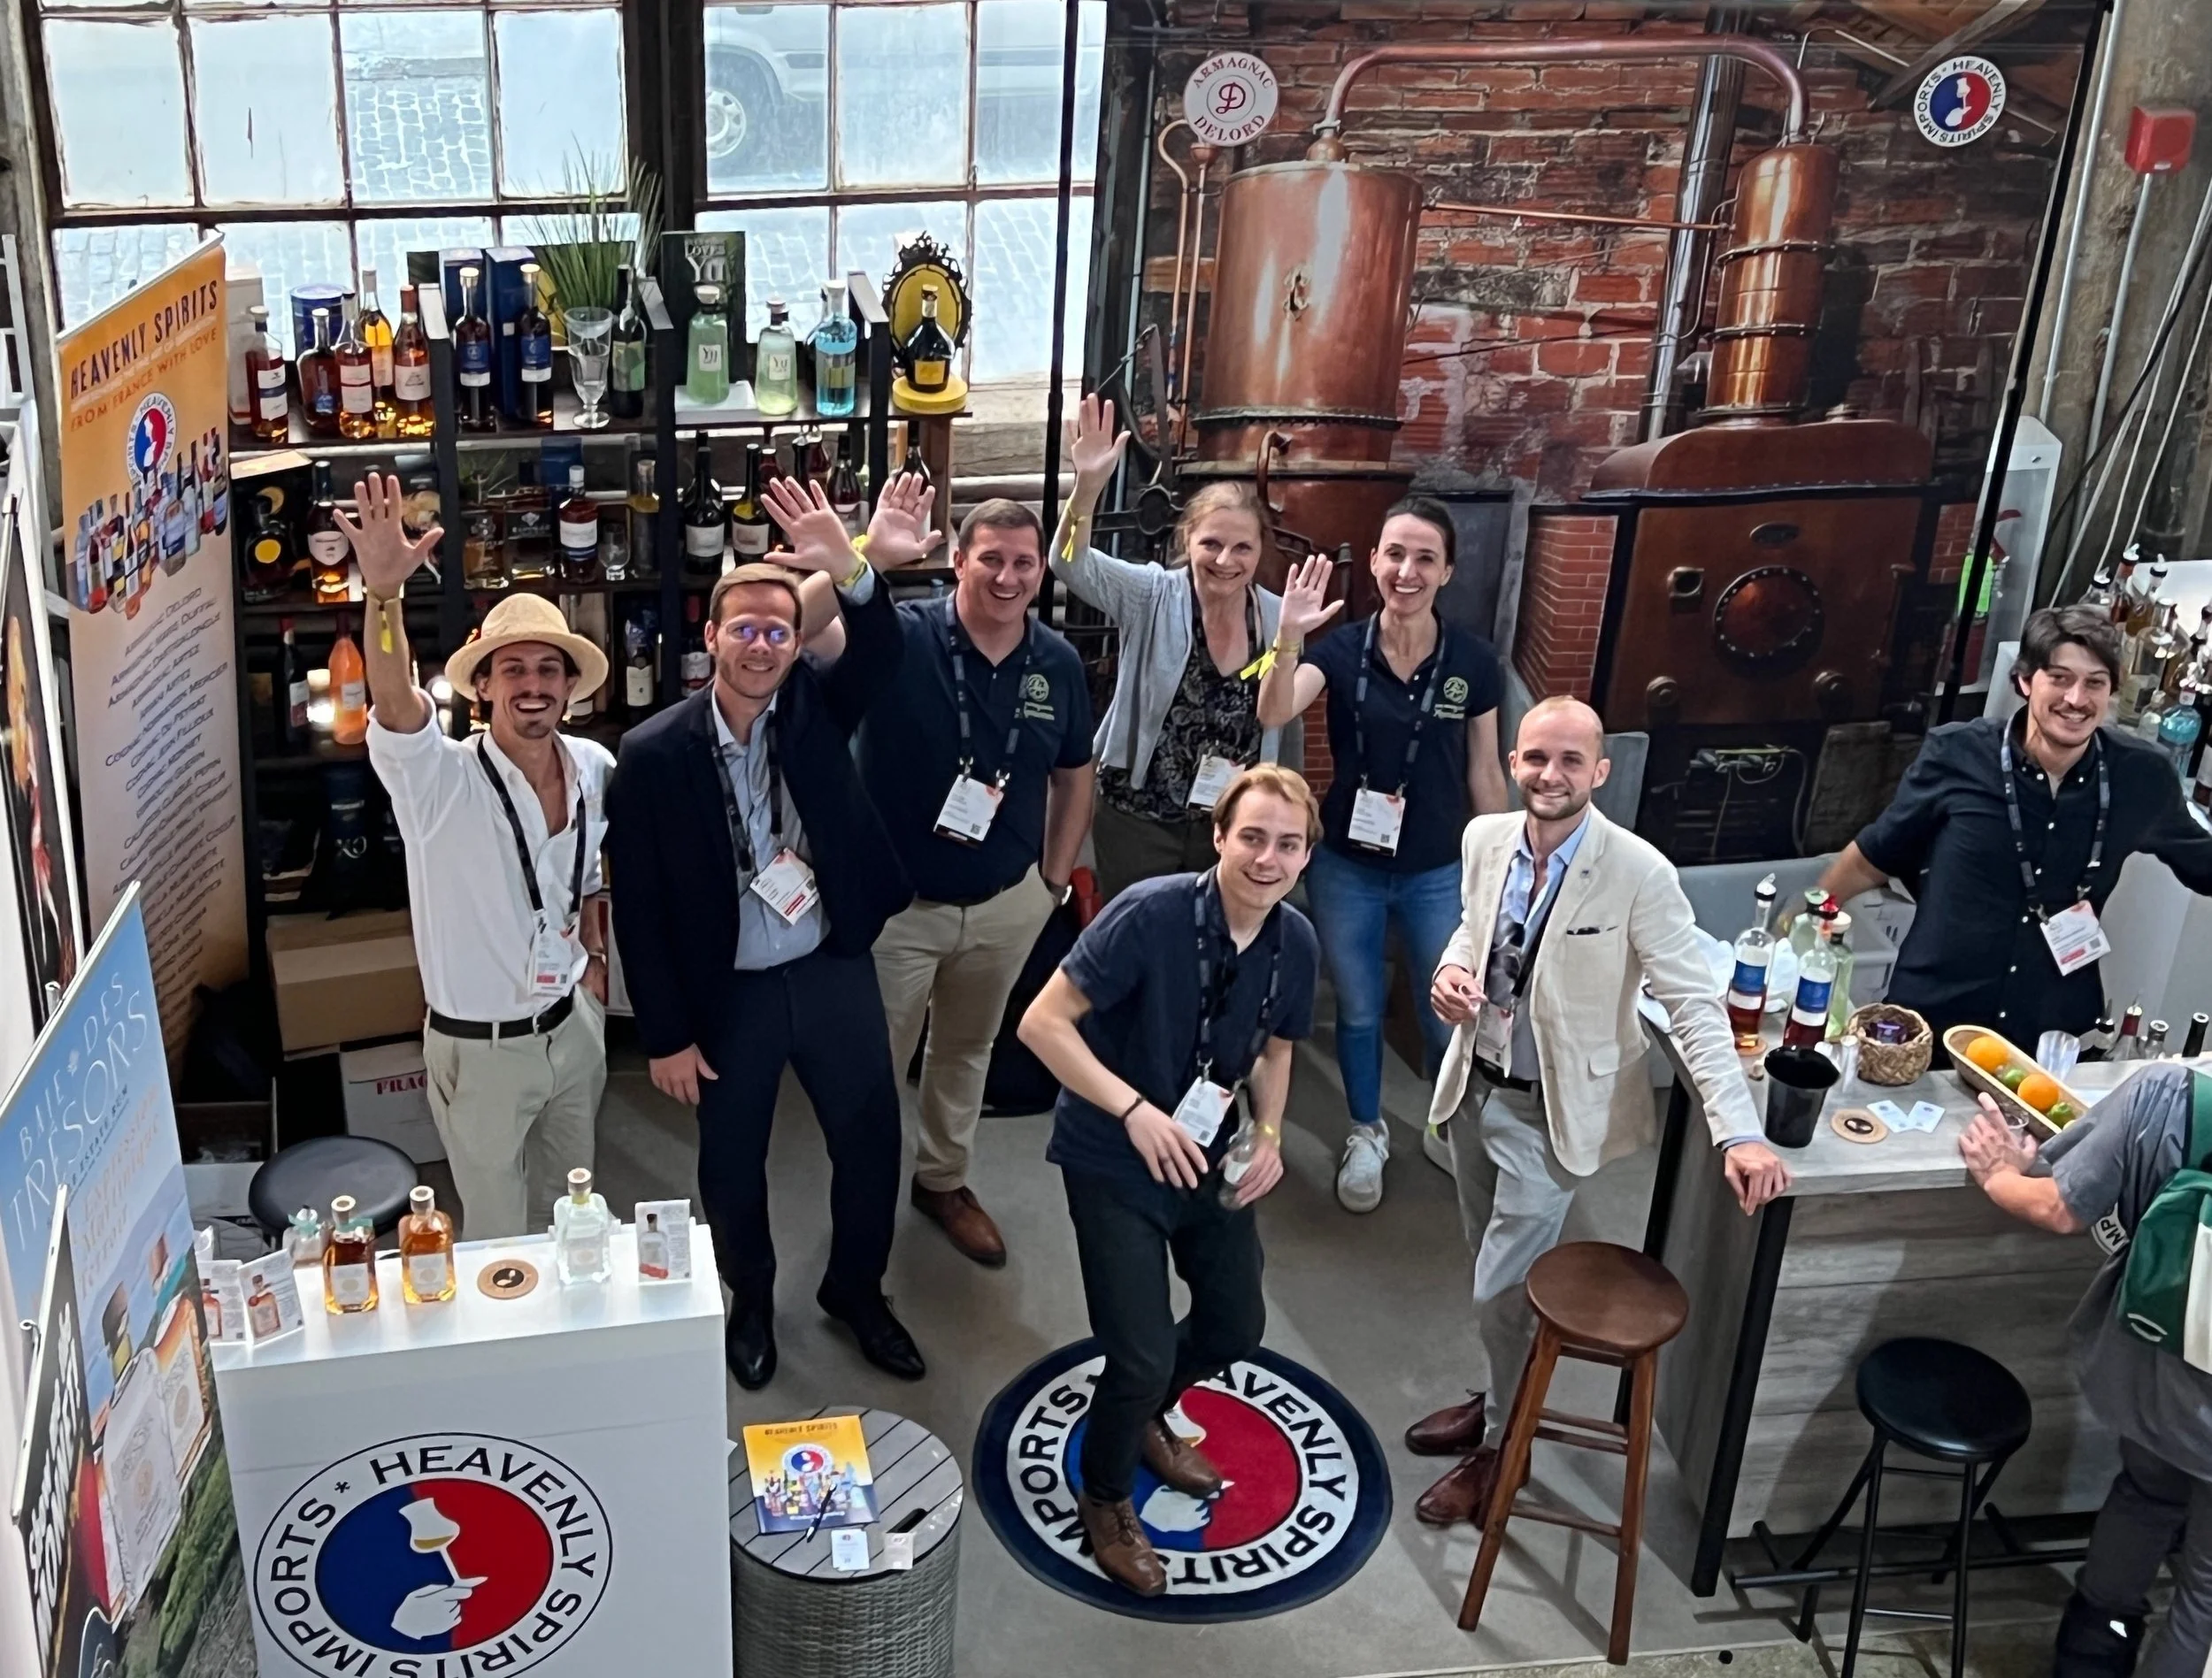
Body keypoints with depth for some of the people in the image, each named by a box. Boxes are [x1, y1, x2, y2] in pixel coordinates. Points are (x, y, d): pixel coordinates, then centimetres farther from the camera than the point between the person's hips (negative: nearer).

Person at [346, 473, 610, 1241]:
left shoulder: (595, 768, -3)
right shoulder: (442, 780, -21)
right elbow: (395, 704, -43)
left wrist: (594, 957, 7)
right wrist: (383, 594, -57)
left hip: (574, 1025, 5)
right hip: (480, 1047, -5)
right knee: (500, 1239, 10)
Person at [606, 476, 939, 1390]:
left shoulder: (817, 704, -8)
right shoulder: (654, 753, -15)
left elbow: (878, 654, -31)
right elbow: (640, 908, -10)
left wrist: (857, 570, -54)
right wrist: (666, 1036, -7)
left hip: (835, 972, 2)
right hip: (728, 995, -2)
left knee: (871, 1142, 14)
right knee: (732, 1163, 16)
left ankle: (856, 1291, 40)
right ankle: (751, 1302, 43)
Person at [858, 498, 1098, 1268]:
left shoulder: (1059, 663, -6)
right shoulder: (902, 637, -19)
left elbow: (1075, 773, 9)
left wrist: (1055, 877, 7)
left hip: (1008, 902, 4)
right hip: (895, 900, -4)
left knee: (968, 1048, 24)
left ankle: (944, 1180, 45)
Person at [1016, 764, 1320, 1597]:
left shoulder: (1297, 943, -9)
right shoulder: (1151, 913, -28)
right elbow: (1042, 1023, -25)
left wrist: (1269, 1134, -7)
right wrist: (1135, 1110, -34)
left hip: (1210, 1157, 6)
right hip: (1114, 1162, -6)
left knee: (1237, 1325, 18)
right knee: (1143, 1358, -7)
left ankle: (1142, 1415, 50)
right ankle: (1104, 1497, 25)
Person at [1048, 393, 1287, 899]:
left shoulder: (1277, 616, -3)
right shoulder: (1154, 597, -11)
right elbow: (1071, 564, -27)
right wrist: (1089, 484, -44)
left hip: (1233, 829, 2)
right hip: (1138, 820, -2)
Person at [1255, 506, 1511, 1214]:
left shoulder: (1474, 661, -10)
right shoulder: (1342, 649, -11)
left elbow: (1484, 771, -1)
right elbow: (1272, 715, -28)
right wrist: (1288, 637, -44)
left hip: (1439, 873, 0)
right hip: (1346, 868, 0)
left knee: (1452, 1017, 13)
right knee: (1358, 1011, 18)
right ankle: (1367, 1135, 41)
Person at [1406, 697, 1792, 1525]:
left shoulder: (1639, 874, -22)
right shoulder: (1486, 839, -5)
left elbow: (1696, 1008, -22)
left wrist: (1740, 1133, -30)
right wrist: (1452, 967, -9)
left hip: (1552, 1112, -5)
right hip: (1473, 1085, 6)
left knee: (1503, 1291, 1)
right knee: (1494, 1267, 22)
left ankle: (1503, 1446, 26)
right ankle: (1500, 1400, 45)